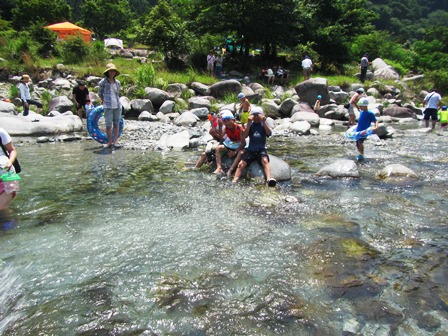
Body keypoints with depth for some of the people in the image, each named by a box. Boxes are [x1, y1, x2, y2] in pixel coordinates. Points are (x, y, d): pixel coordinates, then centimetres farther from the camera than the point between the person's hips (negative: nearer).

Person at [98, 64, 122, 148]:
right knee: (108, 125, -5)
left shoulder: (117, 82, 10)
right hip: (108, 106, -3)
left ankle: (115, 142, 11)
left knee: (116, 124, 4)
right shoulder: (103, 81, -1)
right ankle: (109, 142, 9)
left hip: (117, 105, 4)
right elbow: (100, 93, 11)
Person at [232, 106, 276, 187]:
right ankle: (234, 181, -25)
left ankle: (269, 179, -50)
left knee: (265, 160, -33)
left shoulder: (264, 123, 9)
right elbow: (244, 136, -4)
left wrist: (264, 121, -16)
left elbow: (269, 133, -9)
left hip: (261, 149, -2)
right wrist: (249, 123, -11)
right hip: (250, 149, 2)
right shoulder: (250, 124, 10)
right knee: (241, 164, -19)